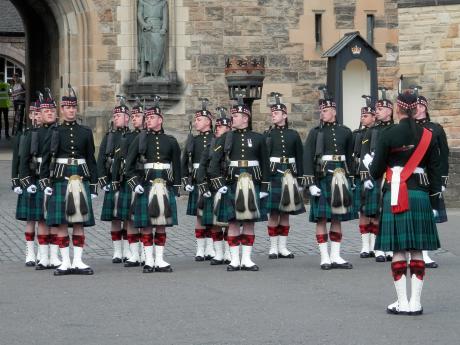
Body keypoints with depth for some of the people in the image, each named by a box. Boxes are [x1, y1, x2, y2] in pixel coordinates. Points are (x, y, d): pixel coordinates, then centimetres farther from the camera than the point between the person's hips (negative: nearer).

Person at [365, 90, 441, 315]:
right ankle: (415, 302, 6)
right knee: (417, 251, 6)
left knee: (398, 250, 2)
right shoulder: (427, 136, 3)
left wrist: (368, 161, 19)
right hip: (421, 195, 3)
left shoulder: (389, 135, -7)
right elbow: (435, 172, 4)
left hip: (396, 196, -3)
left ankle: (402, 302, 1)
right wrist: (434, 202, 11)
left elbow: (376, 172, -3)